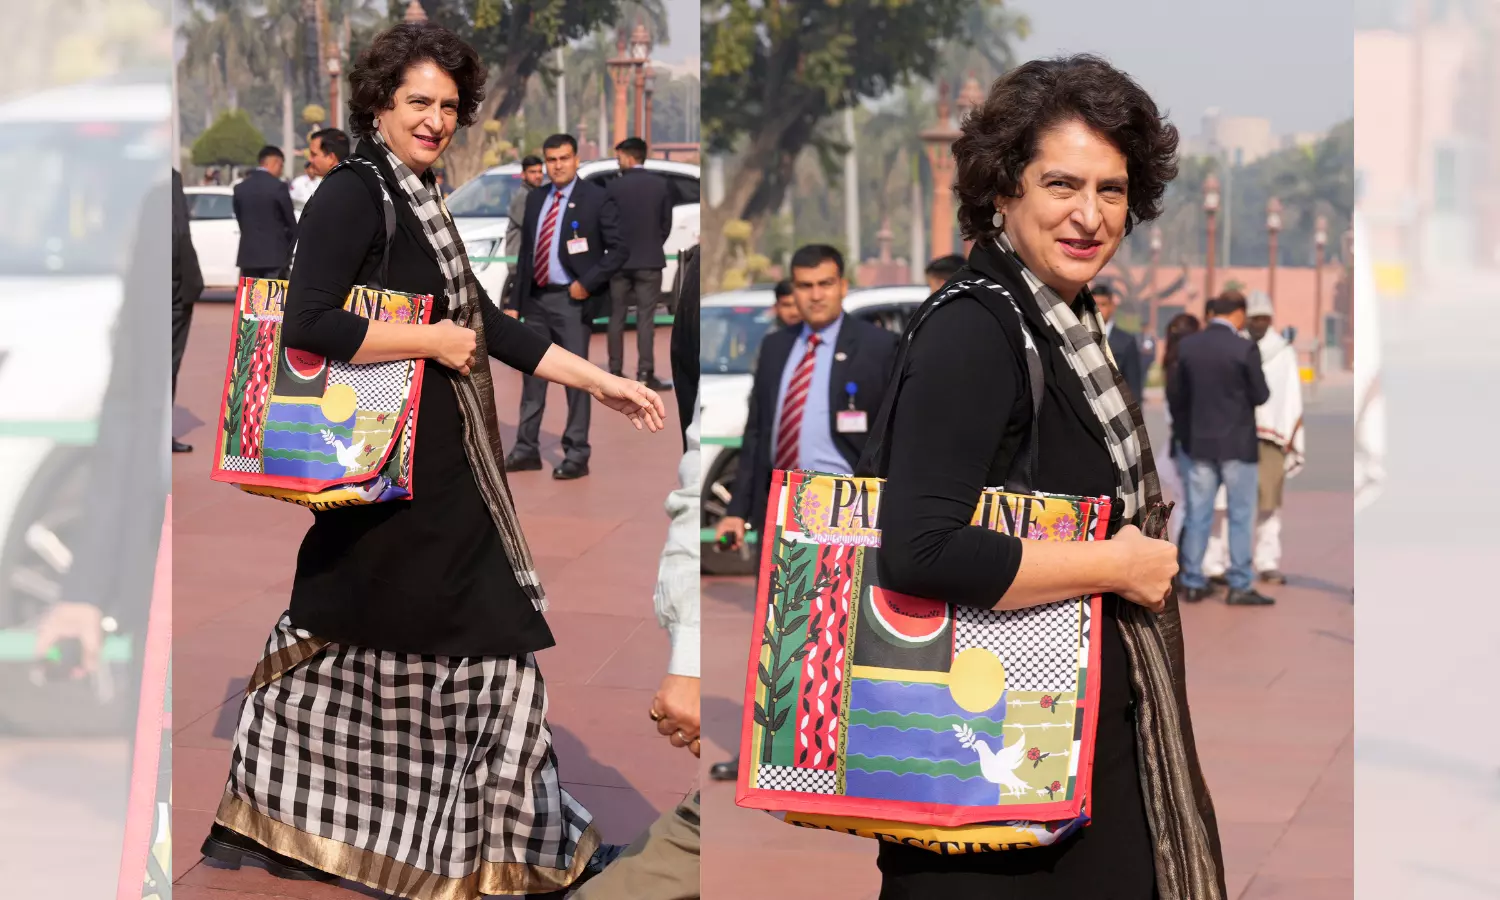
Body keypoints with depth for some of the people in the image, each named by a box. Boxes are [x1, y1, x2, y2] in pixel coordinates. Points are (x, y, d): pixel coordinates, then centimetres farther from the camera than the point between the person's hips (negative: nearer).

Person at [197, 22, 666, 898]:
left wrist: (603, 382, 15)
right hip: (397, 468, -9)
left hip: (440, 462, 9)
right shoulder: (354, 193, -14)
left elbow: (490, 324, 18)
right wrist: (435, 342, -16)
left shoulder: (420, 201, 15)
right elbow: (309, 322, -25)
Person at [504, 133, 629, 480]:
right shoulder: (536, 199, 11)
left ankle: (576, 456, 3)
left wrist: (587, 283, -14)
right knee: (532, 376, 11)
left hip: (570, 300, -6)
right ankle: (527, 450, 18)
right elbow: (526, 251, 14)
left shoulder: (597, 198, -6)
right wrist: (515, 303, 10)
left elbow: (619, 249, -7)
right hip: (536, 299, 6)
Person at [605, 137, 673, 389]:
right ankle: (645, 373, -7)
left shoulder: (615, 186, -5)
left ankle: (615, 372, 9)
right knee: (645, 318, -1)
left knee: (617, 318, 9)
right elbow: (667, 223, 3)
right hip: (650, 260, 0)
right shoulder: (661, 185, -3)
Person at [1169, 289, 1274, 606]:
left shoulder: (1187, 346, 0)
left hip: (1199, 444, 4)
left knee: (1197, 516, 9)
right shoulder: (1244, 348, -14)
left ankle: (1193, 583, 12)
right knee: (1240, 516, 3)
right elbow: (1260, 395, -9)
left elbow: (1176, 396, 6)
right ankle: (1239, 586, 4)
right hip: (1237, 445, -4)